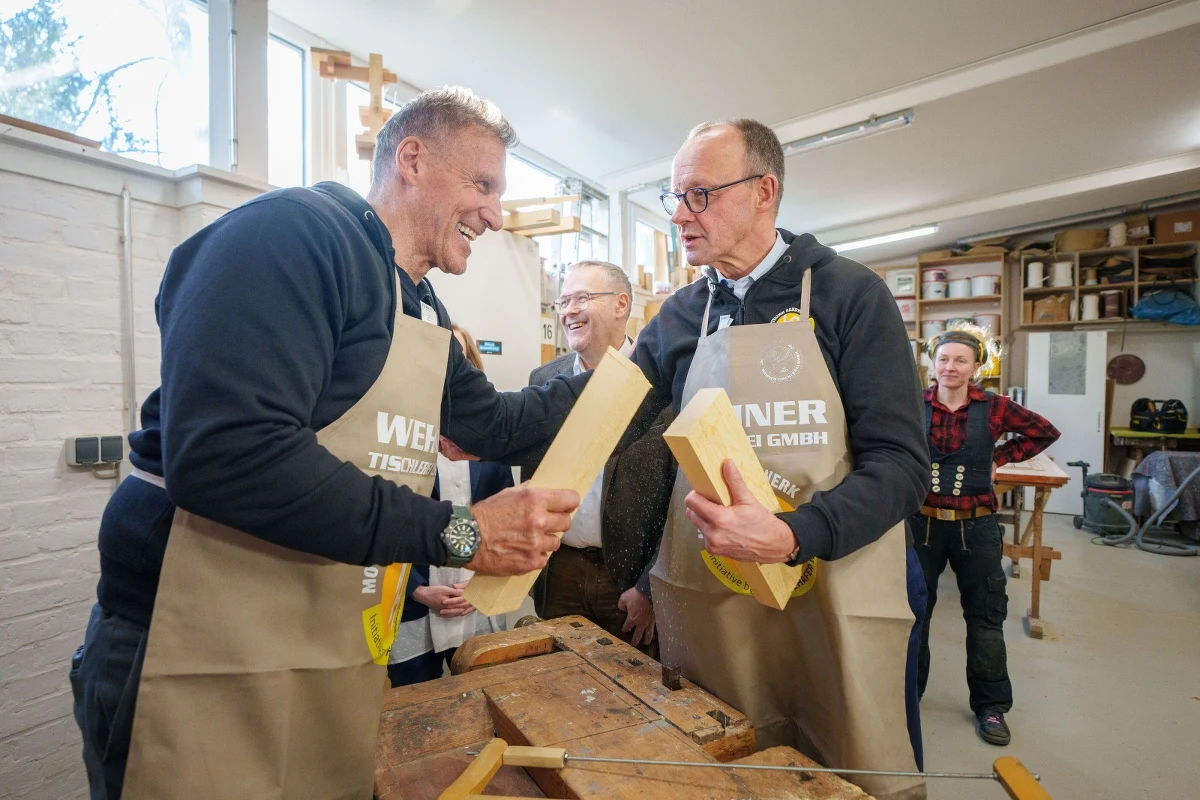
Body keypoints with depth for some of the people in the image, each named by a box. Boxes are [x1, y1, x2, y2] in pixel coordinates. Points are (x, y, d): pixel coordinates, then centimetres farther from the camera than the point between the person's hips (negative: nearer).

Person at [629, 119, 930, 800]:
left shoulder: (850, 295, -6)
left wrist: (792, 536, -27)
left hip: (832, 602, -2)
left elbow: (903, 465, -13)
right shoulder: (679, 317, 6)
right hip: (704, 598, 3)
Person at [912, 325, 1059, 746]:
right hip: (922, 521, 0)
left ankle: (990, 705, 31)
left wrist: (1001, 458, 2)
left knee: (985, 617, 12)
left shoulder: (994, 407, -3)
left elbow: (1044, 432, 12)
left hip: (975, 526, 1)